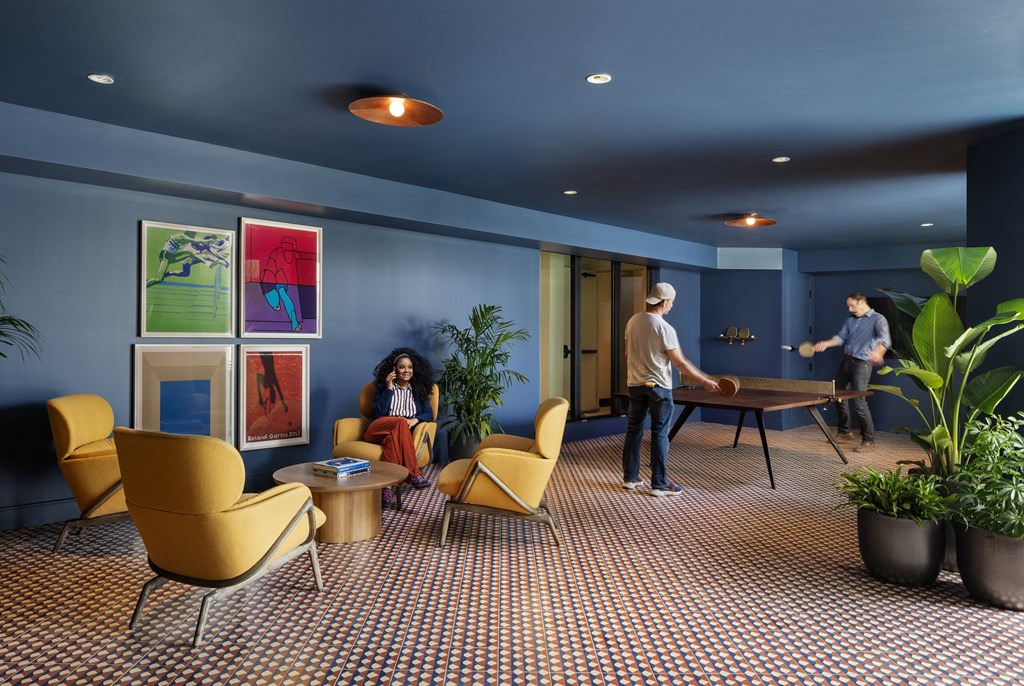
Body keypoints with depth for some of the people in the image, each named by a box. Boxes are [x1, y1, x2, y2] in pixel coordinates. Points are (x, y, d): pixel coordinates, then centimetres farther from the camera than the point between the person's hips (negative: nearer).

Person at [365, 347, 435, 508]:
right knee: (400, 423, -36)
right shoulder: (382, 387, 16)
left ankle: (387, 487, -49)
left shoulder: (419, 390, 21)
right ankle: (413, 474, -40)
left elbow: (429, 414, 10)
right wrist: (389, 388, -4)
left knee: (392, 438, -37)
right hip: (378, 431, -1)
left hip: (403, 434, 1)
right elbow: (378, 413, 0)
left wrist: (415, 419, -12)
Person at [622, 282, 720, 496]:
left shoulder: (633, 321, 3)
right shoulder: (664, 328, -17)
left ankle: (630, 478, 20)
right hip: (658, 387, -6)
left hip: (635, 384, 6)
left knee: (634, 430, 13)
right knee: (659, 434, 1)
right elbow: (680, 363, -15)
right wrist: (705, 382, -9)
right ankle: (659, 484, 6)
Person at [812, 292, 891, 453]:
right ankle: (845, 432, 31)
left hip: (861, 364, -8)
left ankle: (868, 441, 0)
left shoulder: (878, 319, -8)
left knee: (858, 401, -12)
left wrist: (878, 352, -48)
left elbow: (884, 338, -26)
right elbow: (841, 337, 12)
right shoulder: (850, 319, 14)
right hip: (845, 361, 8)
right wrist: (826, 343, -9)